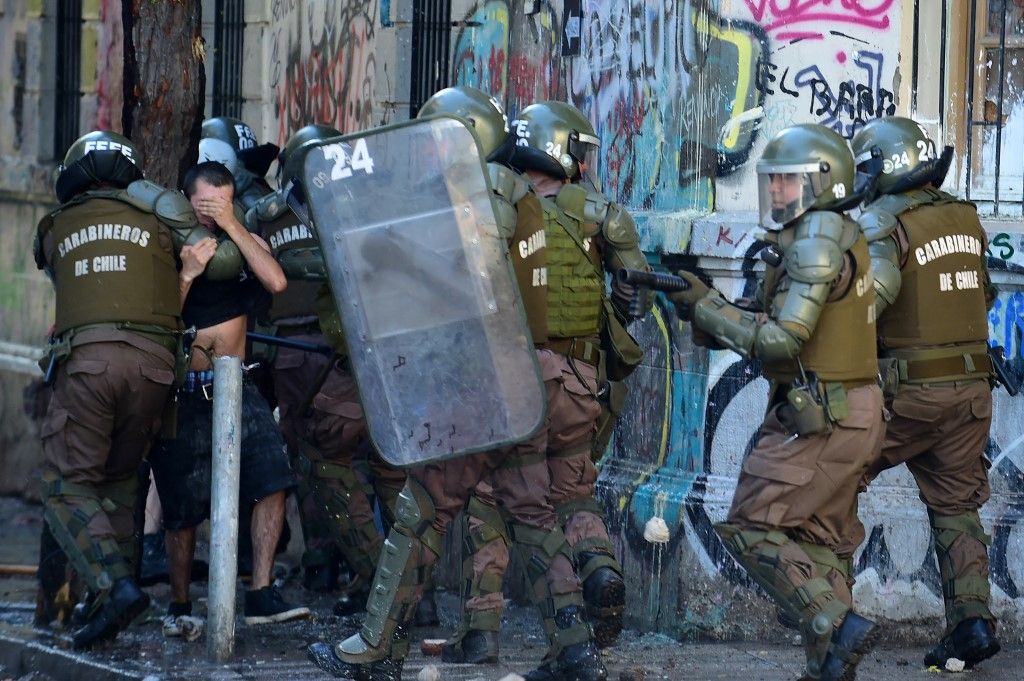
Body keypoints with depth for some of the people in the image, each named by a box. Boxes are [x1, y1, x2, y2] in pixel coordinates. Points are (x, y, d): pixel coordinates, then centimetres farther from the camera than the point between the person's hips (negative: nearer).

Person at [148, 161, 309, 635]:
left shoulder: (247, 243, 7)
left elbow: (276, 282, -14)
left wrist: (233, 228, -16)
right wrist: (186, 275, -22)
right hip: (182, 391, -3)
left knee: (272, 479, -15)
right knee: (182, 509, 0)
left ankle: (261, 595, -12)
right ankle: (179, 605, 17)